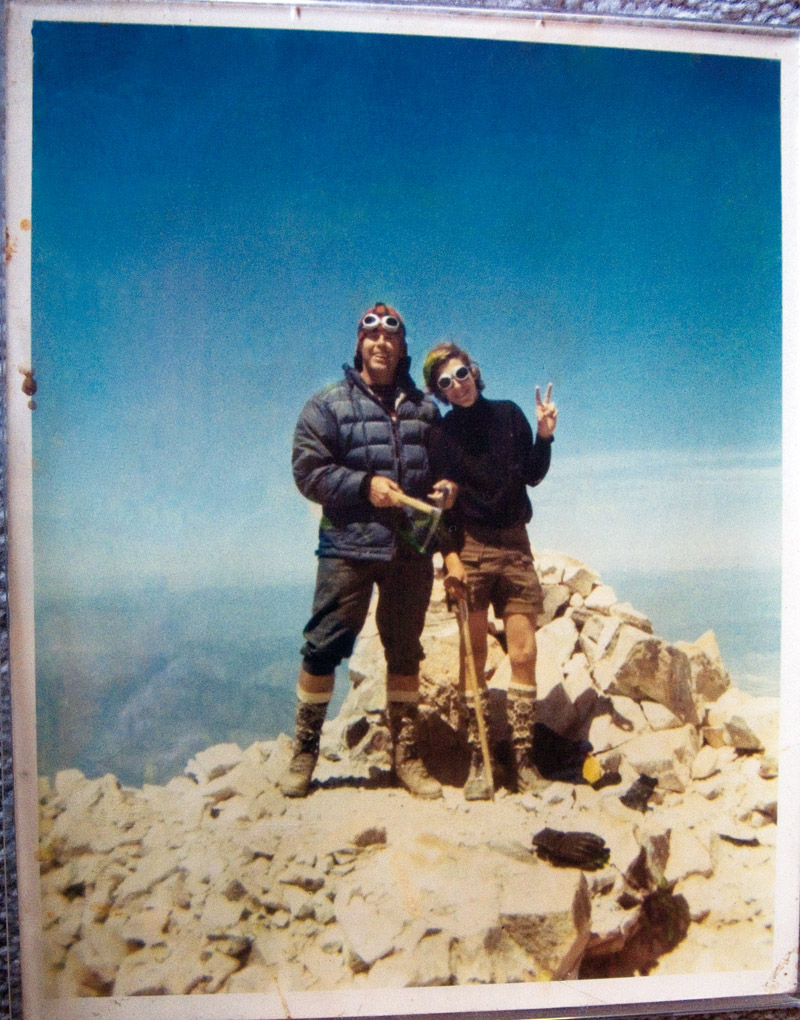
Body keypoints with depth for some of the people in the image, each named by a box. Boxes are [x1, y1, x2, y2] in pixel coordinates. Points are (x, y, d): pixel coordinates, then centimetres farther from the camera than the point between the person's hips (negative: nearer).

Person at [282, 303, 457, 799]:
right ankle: (304, 750, 14)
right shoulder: (329, 404, 3)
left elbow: (446, 465, 20)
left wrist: (447, 486, -3)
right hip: (349, 544, -3)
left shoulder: (424, 407, 14)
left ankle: (406, 754, 24)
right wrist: (365, 484, -16)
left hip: (413, 549, 4)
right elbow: (308, 470, -5)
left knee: (406, 652, 11)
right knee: (324, 648, -3)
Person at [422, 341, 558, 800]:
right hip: (469, 546, -2)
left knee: (524, 653, -1)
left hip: (514, 544, 3)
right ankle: (478, 763, 7)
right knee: (475, 656, 0)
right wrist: (450, 554, -14)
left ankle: (525, 761, 7)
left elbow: (532, 475, 13)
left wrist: (545, 437, -3)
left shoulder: (508, 414, 8)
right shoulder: (441, 431, 0)